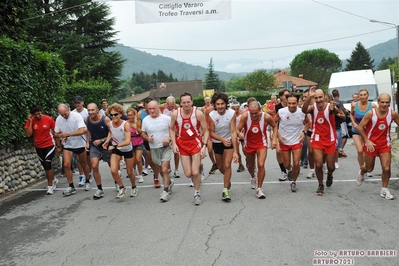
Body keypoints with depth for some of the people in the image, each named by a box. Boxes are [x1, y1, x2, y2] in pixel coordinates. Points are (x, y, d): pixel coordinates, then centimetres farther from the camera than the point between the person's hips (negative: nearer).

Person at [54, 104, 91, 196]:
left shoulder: (77, 116, -18)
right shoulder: (58, 119, -4)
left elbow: (82, 130, -28)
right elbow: (56, 134, 8)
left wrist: (68, 134, -28)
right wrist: (58, 146, 10)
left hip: (79, 144, -3)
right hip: (67, 145, 3)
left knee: (83, 164, 12)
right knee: (66, 165, -10)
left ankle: (87, 181, 35)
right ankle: (71, 187, 1)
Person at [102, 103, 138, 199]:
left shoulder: (125, 124, -27)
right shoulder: (110, 124, -13)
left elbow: (128, 141, -35)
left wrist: (115, 146, -43)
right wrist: (107, 140, -7)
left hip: (127, 150, -3)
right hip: (116, 149, 3)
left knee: (129, 172, 10)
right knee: (113, 170, -16)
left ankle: (134, 187, 40)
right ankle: (122, 188, 10)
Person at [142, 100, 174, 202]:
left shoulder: (166, 118, -9)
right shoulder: (145, 120, -1)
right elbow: (143, 133, 9)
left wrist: (169, 139, -17)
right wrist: (148, 138, -11)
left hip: (166, 147, -4)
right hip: (154, 148, 4)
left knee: (164, 169, -12)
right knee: (160, 170, 17)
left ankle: (166, 191, 0)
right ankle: (169, 182, 43)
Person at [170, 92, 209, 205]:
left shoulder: (198, 113, -15)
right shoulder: (175, 114, -10)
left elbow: (206, 131, -7)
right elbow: (172, 129, 5)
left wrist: (204, 146, -16)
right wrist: (174, 144, -6)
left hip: (196, 142, -2)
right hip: (182, 144, 2)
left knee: (195, 172, -8)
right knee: (188, 174, 2)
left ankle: (197, 193, 18)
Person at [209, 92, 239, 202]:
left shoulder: (232, 113, -23)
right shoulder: (211, 115, -20)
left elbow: (233, 132, -25)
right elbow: (212, 132, -13)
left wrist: (235, 151, -30)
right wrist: (222, 139, -32)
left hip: (229, 141, -2)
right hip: (217, 142, 2)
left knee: (227, 165, -13)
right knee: (220, 167, 15)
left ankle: (225, 190, -1)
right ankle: (227, 180, 48)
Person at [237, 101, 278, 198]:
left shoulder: (266, 117, -21)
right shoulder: (245, 116, -24)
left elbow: (274, 126, 0)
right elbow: (237, 130, -20)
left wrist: (274, 139, -10)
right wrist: (239, 134, -44)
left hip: (261, 143, -2)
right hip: (249, 144, 2)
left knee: (261, 165, -18)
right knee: (250, 165, 21)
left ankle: (259, 188, -1)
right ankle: (253, 178, 56)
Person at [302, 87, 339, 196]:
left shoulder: (330, 106, -18)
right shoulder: (313, 107, -12)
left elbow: (335, 111, -42)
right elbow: (304, 110, -35)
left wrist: (333, 109, -67)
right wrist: (309, 97, -49)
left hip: (330, 140, -1)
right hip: (317, 140, 1)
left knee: (331, 166, 9)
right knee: (318, 165, -5)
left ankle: (329, 175, 46)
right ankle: (320, 186, 18)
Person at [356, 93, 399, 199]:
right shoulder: (371, 113, -18)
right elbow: (360, 127, -12)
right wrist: (367, 141, -15)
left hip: (385, 144, 2)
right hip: (371, 144, -2)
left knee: (386, 168, -5)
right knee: (369, 168, 12)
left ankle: (384, 190, 16)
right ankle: (361, 173, 49)